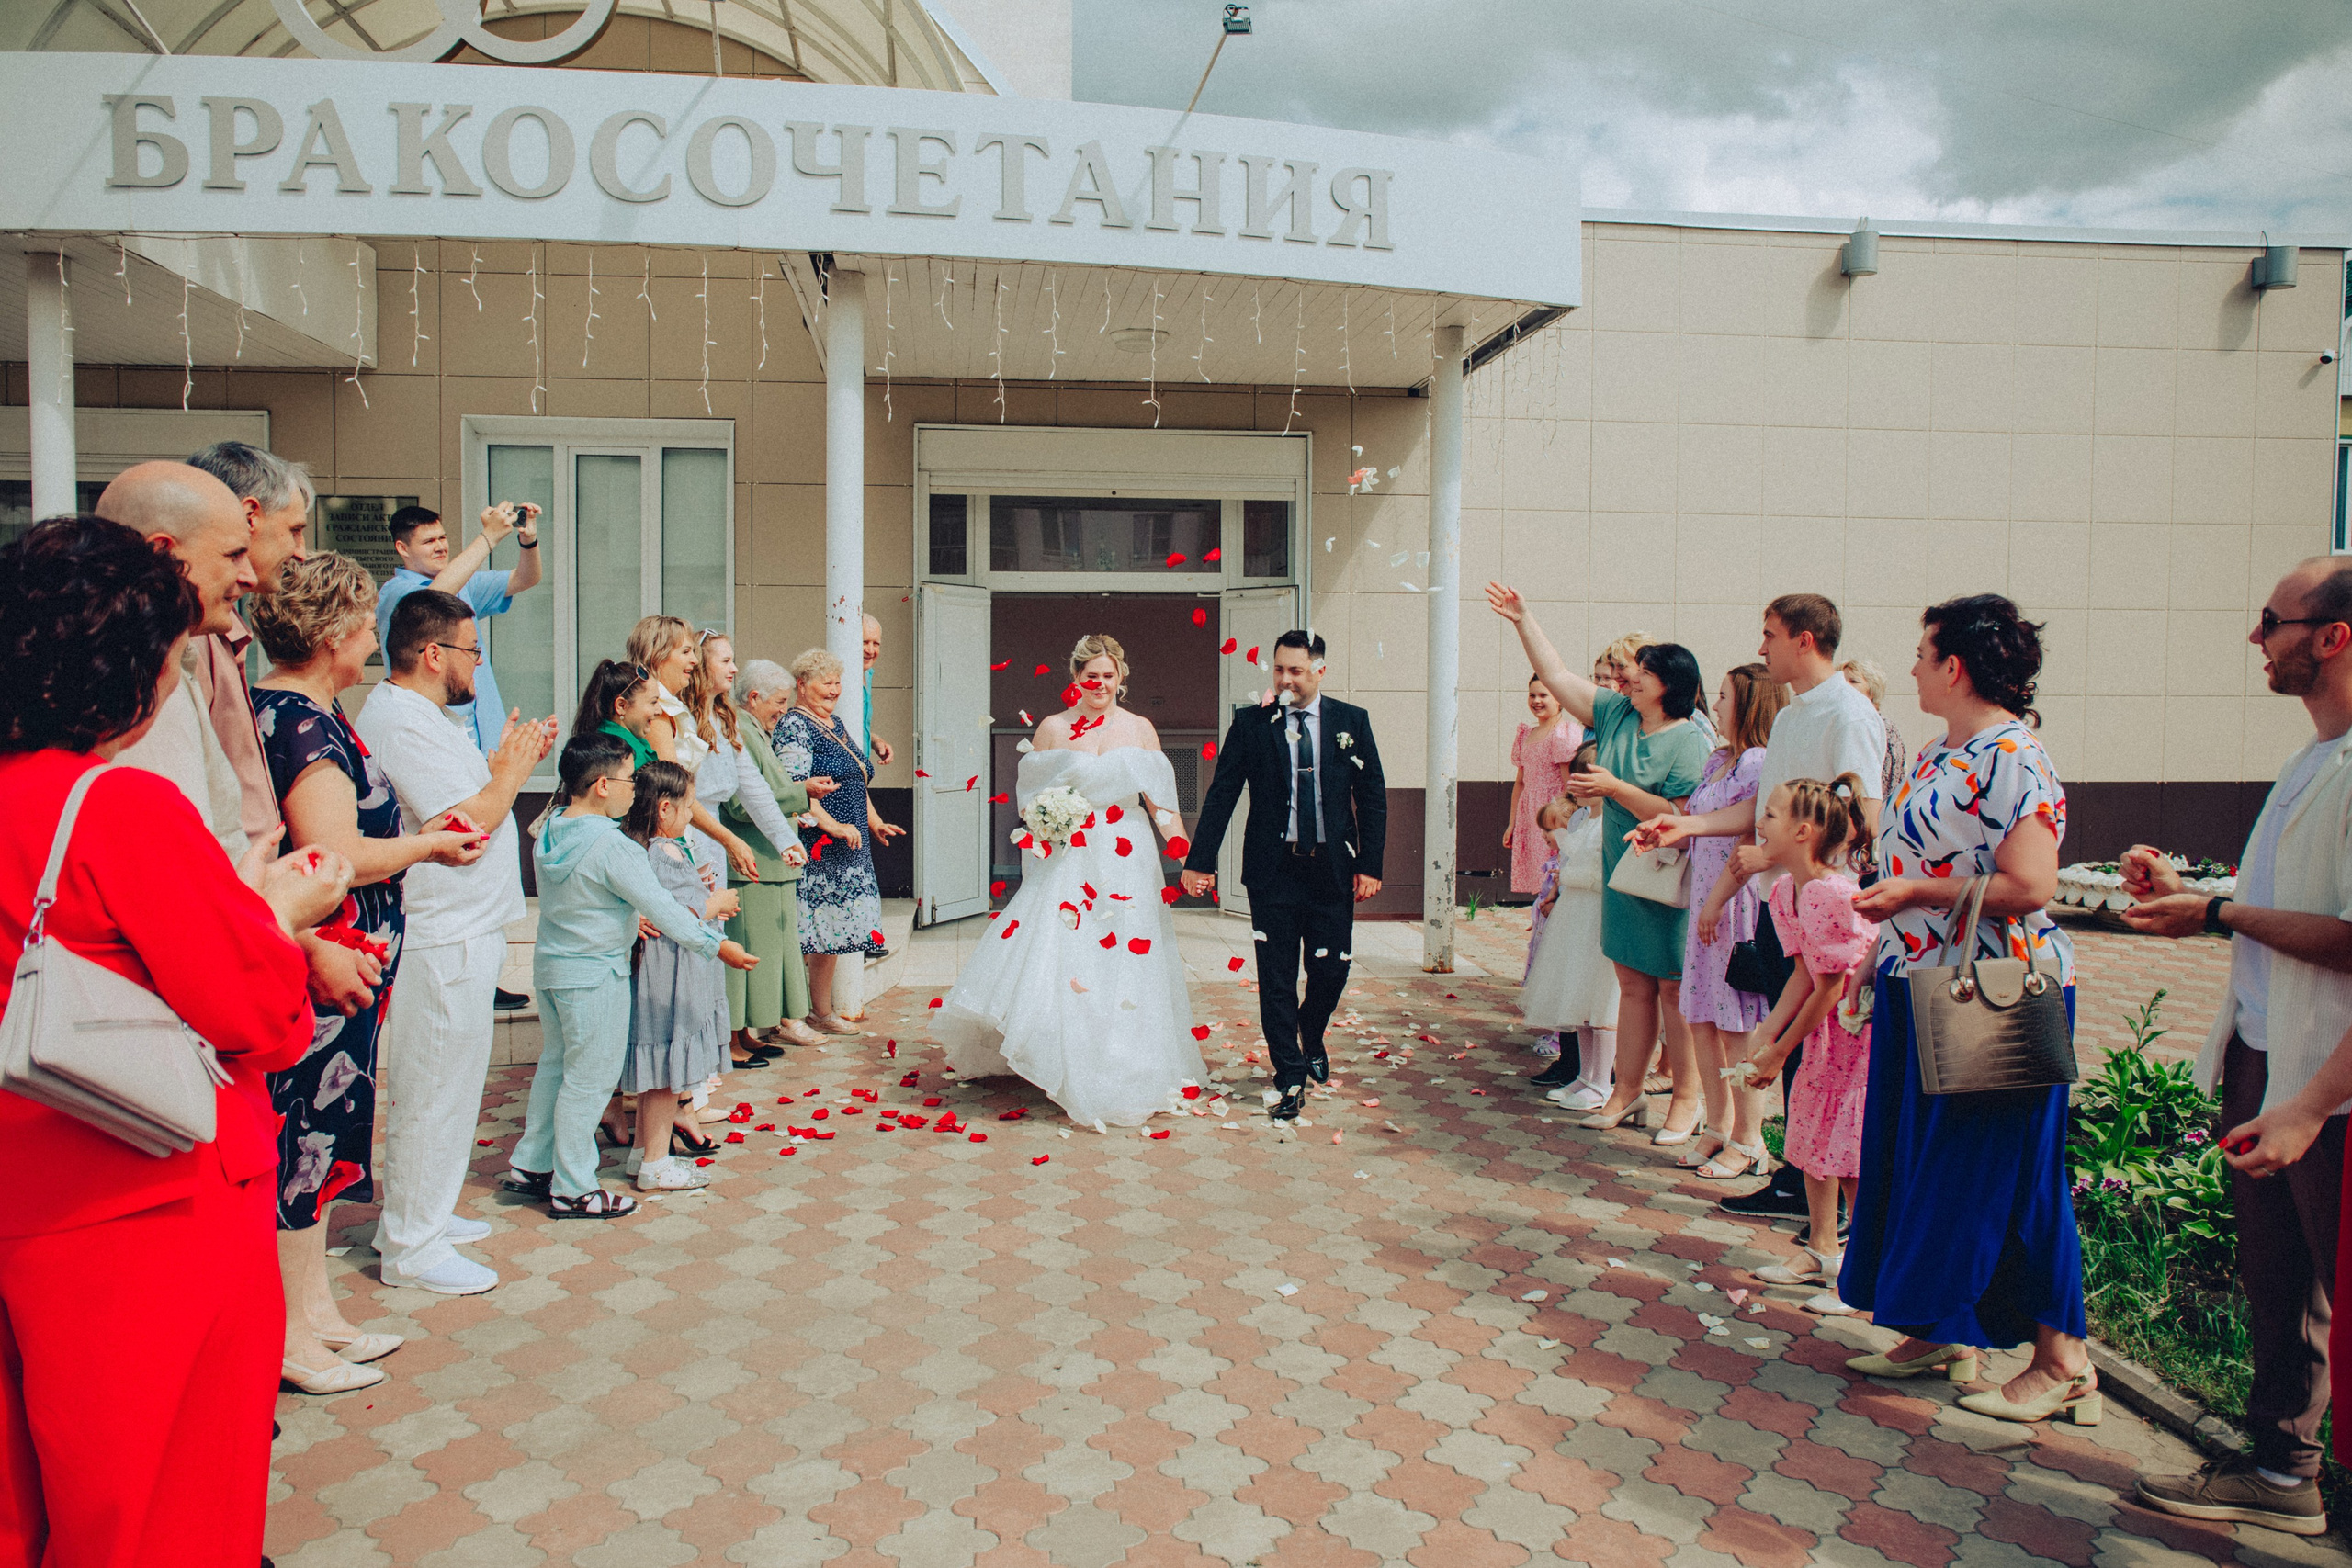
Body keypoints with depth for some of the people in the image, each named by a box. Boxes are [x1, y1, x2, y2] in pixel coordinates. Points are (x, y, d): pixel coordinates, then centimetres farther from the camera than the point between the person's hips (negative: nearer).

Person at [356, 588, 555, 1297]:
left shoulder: (414, 714, 15)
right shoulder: (401, 722, -19)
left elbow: (462, 793, 19)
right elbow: (468, 824, -25)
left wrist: (506, 761, 8)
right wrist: (514, 768, -10)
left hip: (459, 933, 11)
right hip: (444, 942, -11)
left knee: (437, 1086, 20)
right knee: (435, 1091, -1)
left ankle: (419, 1215, 33)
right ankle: (413, 1247, 10)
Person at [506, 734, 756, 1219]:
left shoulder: (551, 832, 2)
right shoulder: (614, 847, -23)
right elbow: (661, 908, -22)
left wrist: (629, 915, 16)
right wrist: (718, 945, -14)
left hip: (550, 965, 9)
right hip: (594, 978, -9)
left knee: (555, 1064, 22)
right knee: (589, 1079, 2)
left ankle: (530, 1167, 31)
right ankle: (573, 1190, 11)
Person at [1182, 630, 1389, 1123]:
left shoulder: (1352, 721, 3)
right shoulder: (1250, 723, 0)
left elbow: (1372, 797, 4)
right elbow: (1221, 795, 1)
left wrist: (1370, 865, -2)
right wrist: (1200, 861, -4)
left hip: (1333, 867, 1)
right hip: (1273, 868, -1)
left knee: (1332, 969, 6)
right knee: (1277, 976, 3)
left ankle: (1312, 1041, 38)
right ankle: (1290, 1078, 16)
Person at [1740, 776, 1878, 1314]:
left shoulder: (1832, 894, -28)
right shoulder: (1787, 890, 1)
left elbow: (1829, 989, -22)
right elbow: (1804, 973, 5)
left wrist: (1780, 1052, -13)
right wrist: (1766, 1038, 0)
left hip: (1873, 1026, -10)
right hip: (1830, 1028, 10)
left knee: (1854, 1151, -5)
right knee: (1812, 1132, 14)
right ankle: (1822, 1252, 29)